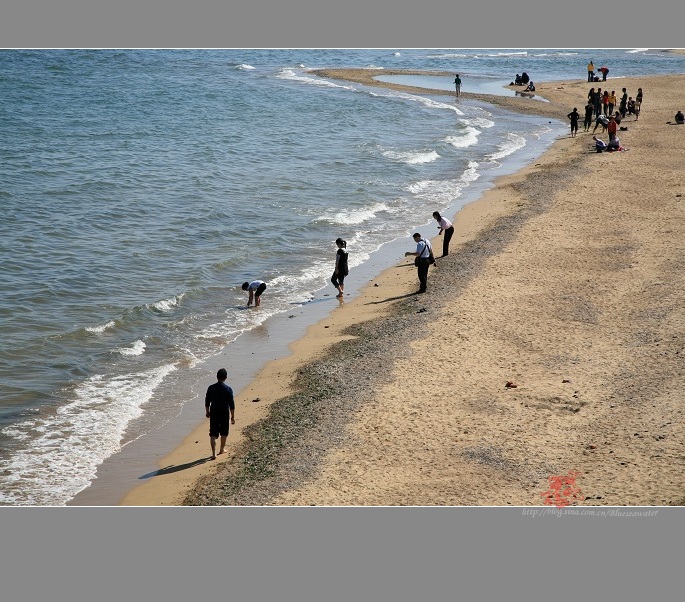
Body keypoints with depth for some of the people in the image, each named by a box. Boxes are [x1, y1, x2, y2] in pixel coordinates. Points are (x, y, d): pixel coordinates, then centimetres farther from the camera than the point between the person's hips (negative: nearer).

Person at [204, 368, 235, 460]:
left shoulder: (211, 388, -5)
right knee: (224, 433, 19)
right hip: (224, 414, -1)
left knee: (213, 434, 2)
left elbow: (207, 401, 4)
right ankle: (221, 449, 34)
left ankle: (214, 453, -9)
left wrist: (207, 411, 19)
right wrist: (233, 416, 0)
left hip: (213, 413, 1)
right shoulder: (228, 389, -11)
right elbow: (232, 404, -8)